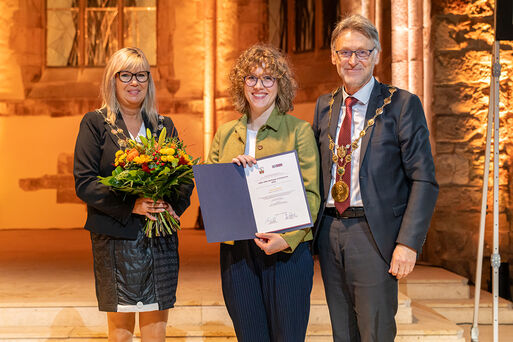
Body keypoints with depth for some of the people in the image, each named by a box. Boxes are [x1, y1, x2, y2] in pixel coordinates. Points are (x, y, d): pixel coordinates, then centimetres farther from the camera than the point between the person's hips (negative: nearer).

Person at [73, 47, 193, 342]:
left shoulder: (164, 126, 14)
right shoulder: (95, 124, 3)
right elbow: (84, 183, -6)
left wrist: (173, 205, -11)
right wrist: (131, 205, -17)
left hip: (161, 237, 3)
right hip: (115, 237, -3)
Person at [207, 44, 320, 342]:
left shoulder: (299, 130, 2)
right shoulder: (225, 134, 13)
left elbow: (311, 194, -5)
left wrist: (288, 238, -19)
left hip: (287, 251, -3)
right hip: (236, 252, 3)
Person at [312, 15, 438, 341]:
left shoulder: (402, 104, -5)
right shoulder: (325, 106, 12)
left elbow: (424, 180, -9)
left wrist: (408, 242, -17)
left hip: (373, 233, -5)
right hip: (329, 233, 5)